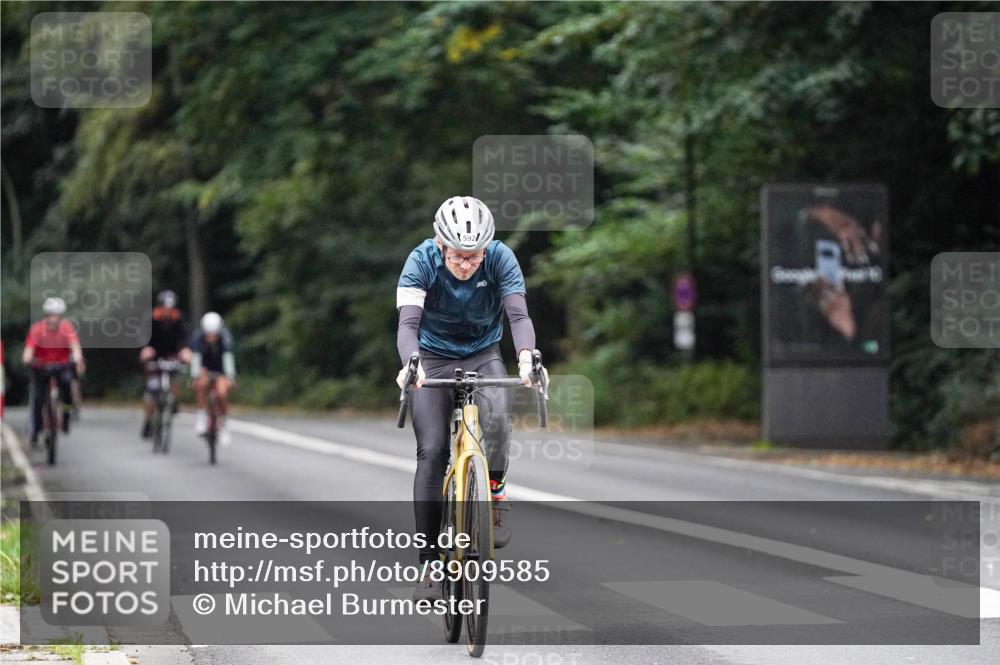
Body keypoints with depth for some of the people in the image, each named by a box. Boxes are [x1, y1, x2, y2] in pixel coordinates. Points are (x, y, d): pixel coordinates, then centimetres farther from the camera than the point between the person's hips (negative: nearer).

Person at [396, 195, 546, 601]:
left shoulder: (500, 259, -21)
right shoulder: (422, 261, -24)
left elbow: (518, 314, -30)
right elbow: (408, 322, -34)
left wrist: (526, 356, -51)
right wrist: (410, 364, -54)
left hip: (483, 356, 0)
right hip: (433, 358, 0)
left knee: (496, 416, -32)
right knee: (432, 452, -12)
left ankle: (495, 492, -6)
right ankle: (430, 561, -7)